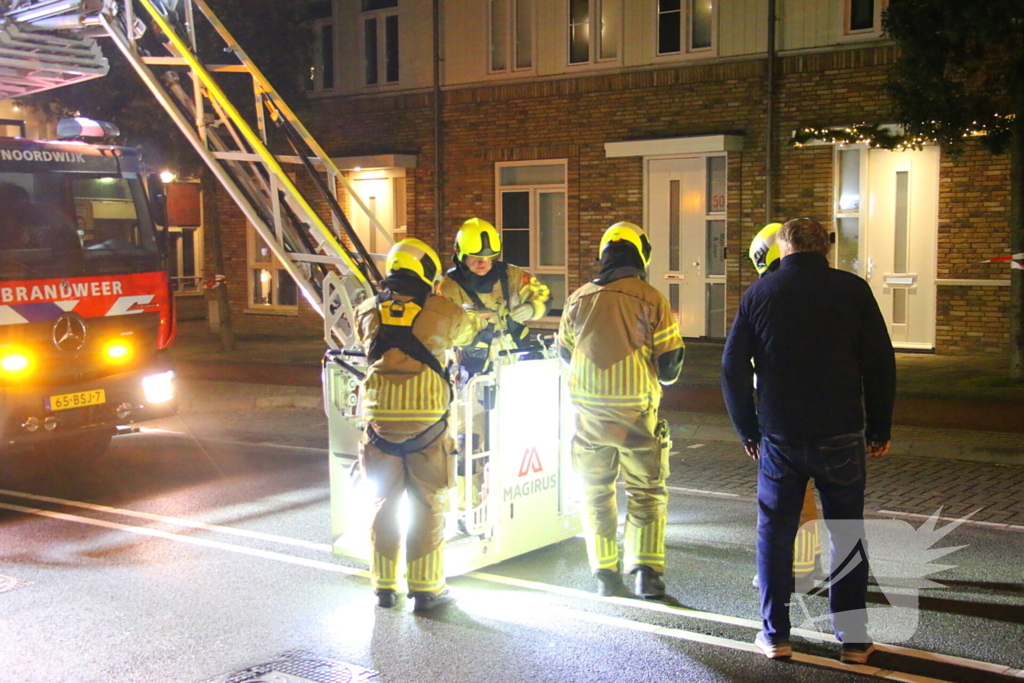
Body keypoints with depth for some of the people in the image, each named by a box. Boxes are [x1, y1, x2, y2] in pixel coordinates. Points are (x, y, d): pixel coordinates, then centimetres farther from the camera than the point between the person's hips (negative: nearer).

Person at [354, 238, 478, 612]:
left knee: (384, 502, 13)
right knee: (427, 504, 6)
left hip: (380, 416, 3)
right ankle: (426, 588, 10)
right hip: (426, 418, -3)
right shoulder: (440, 311, 0)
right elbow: (466, 330, 19)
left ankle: (384, 585, 20)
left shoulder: (367, 311, 7)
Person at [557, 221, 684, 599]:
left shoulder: (579, 299, 1)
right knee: (647, 492, 10)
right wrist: (661, 377, 19)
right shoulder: (651, 299, -8)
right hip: (636, 410, -2)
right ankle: (646, 570, 5)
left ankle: (605, 573, 16)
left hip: (589, 409, 2)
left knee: (596, 492, 14)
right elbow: (670, 362, -4)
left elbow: (565, 353, 14)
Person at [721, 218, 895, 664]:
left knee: (775, 532, 11)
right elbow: (881, 364, -1)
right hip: (840, 435, 0)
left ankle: (775, 635, 16)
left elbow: (733, 368, 3)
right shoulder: (852, 290, -2)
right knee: (847, 533, 10)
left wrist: (747, 430, 12)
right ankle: (853, 638, 13)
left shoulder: (759, 293, 1)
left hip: (779, 438, 1)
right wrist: (879, 429, 8)